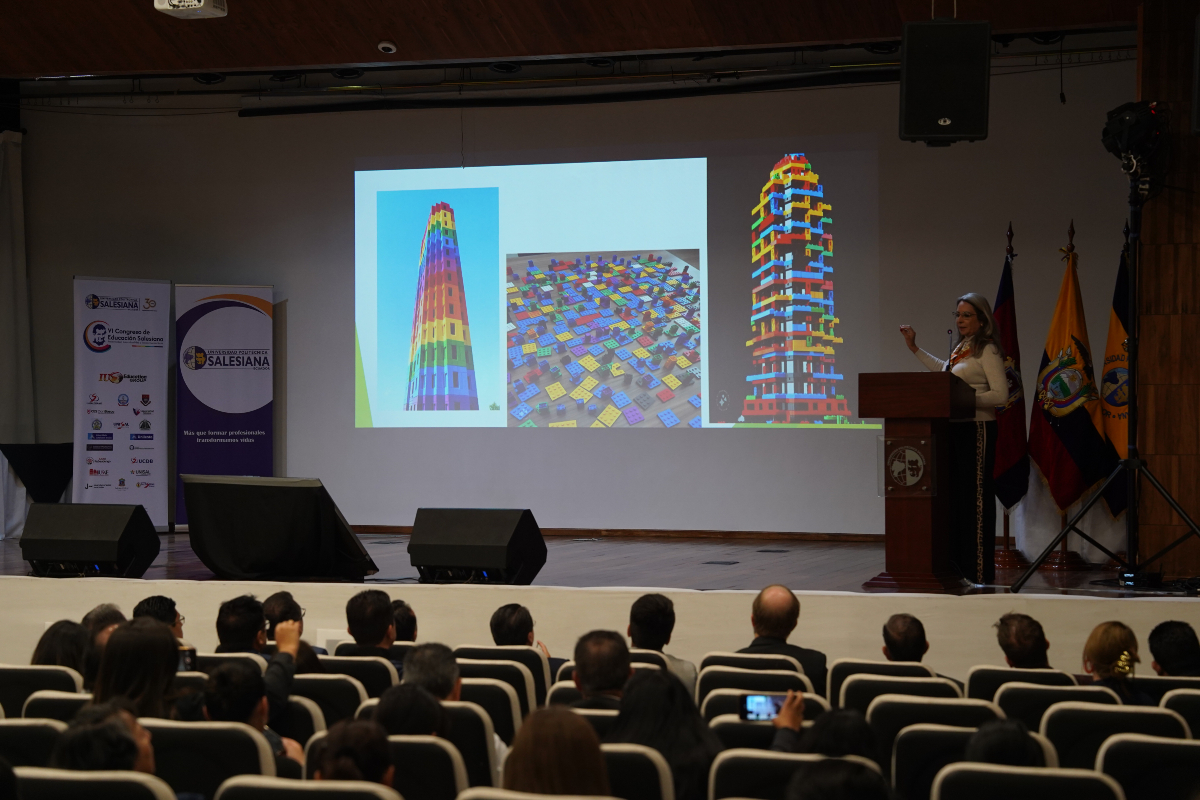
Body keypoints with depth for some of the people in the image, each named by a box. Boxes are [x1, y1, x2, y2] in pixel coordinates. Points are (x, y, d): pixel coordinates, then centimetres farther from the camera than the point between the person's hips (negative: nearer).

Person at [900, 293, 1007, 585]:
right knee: (954, 494, 10)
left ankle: (979, 569, -4)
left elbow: (1001, 395, -18)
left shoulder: (987, 351, -9)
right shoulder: (960, 349, 16)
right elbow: (942, 371, 37)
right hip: (955, 429, 9)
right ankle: (958, 564, 18)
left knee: (975, 496, -7)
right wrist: (914, 347, 35)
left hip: (977, 430, -9)